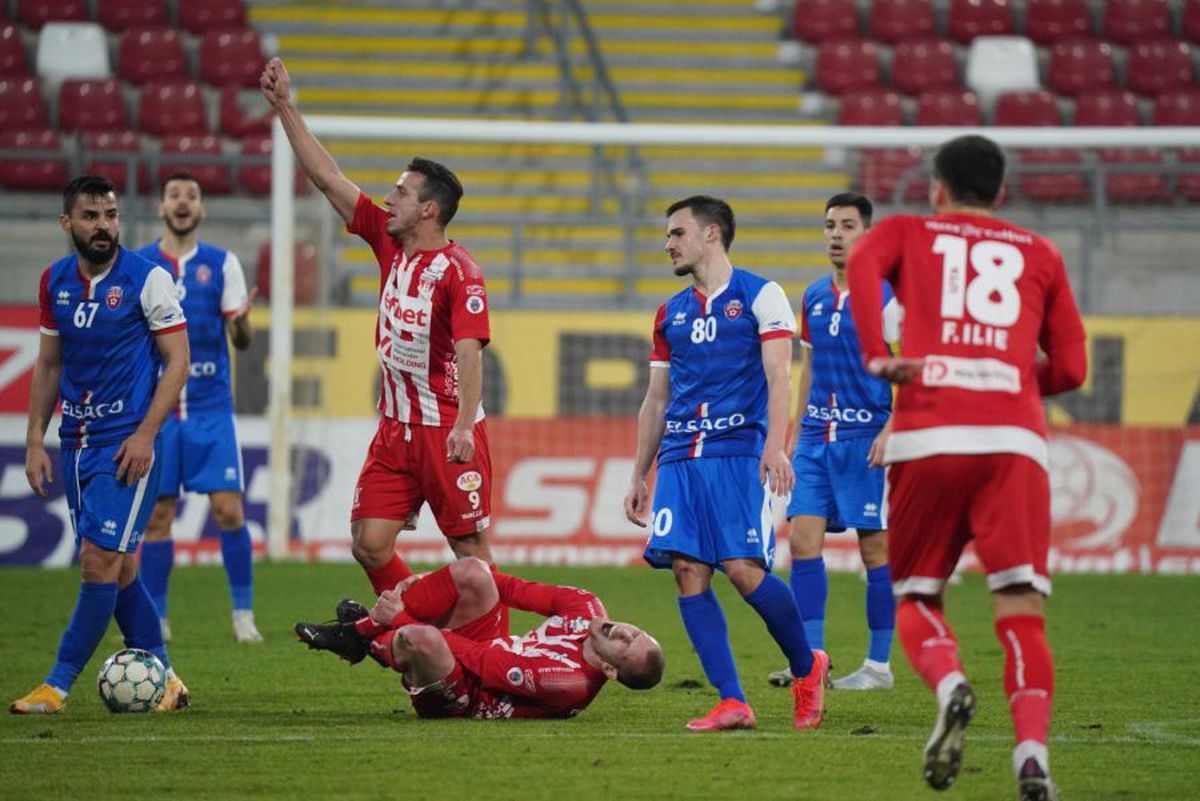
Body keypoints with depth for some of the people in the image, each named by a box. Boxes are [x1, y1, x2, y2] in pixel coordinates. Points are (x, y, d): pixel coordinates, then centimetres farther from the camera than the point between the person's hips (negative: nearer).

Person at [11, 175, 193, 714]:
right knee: (119, 567, 8)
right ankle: (162, 679, 18)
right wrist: (35, 440, 10)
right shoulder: (55, 281, 8)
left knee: (101, 562, -10)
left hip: (126, 443, -6)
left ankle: (58, 686, -7)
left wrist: (145, 434, -15)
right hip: (77, 440, 6)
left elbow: (177, 359, -7)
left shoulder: (147, 279, -8)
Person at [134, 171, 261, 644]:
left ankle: (244, 615, 1)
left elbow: (242, 340, 1)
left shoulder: (222, 264, 4)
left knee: (228, 509, -8)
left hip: (210, 407, -1)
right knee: (157, 514, 1)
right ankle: (155, 620, 10)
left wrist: (241, 322, -20)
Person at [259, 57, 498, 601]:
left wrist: (463, 427, -33)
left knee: (471, 554, -3)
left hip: (447, 430, -7)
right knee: (370, 544, 0)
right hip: (395, 428, 7)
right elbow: (327, 178, 10)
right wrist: (285, 108, 9)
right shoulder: (388, 242, 7)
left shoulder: (459, 271, -14)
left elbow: (469, 351, -22)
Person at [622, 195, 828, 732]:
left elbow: (778, 376, -6)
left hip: (738, 452, -6)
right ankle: (731, 702, -7)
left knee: (742, 568, -15)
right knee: (687, 571, -8)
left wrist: (775, 446, -19)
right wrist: (639, 476, 19)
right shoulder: (670, 313, 20)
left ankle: (807, 668, 8)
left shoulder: (761, 296, 3)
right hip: (680, 459, 6)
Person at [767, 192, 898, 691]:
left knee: (875, 548, -1)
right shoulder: (813, 298, 13)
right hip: (817, 438, 6)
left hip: (867, 438, -6)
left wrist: (890, 432, -18)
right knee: (803, 538, -4)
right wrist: (798, 435, 17)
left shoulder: (886, 296, -6)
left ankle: (879, 664, 6)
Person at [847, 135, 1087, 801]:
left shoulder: (904, 233, 21)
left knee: (912, 596, 14)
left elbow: (861, 266, -4)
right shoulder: (1039, 254, 24)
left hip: (928, 436, -1)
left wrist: (875, 356, -8)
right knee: (1020, 610, -4)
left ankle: (948, 685, -17)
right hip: (1015, 439, 1)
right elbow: (1070, 369, 19)